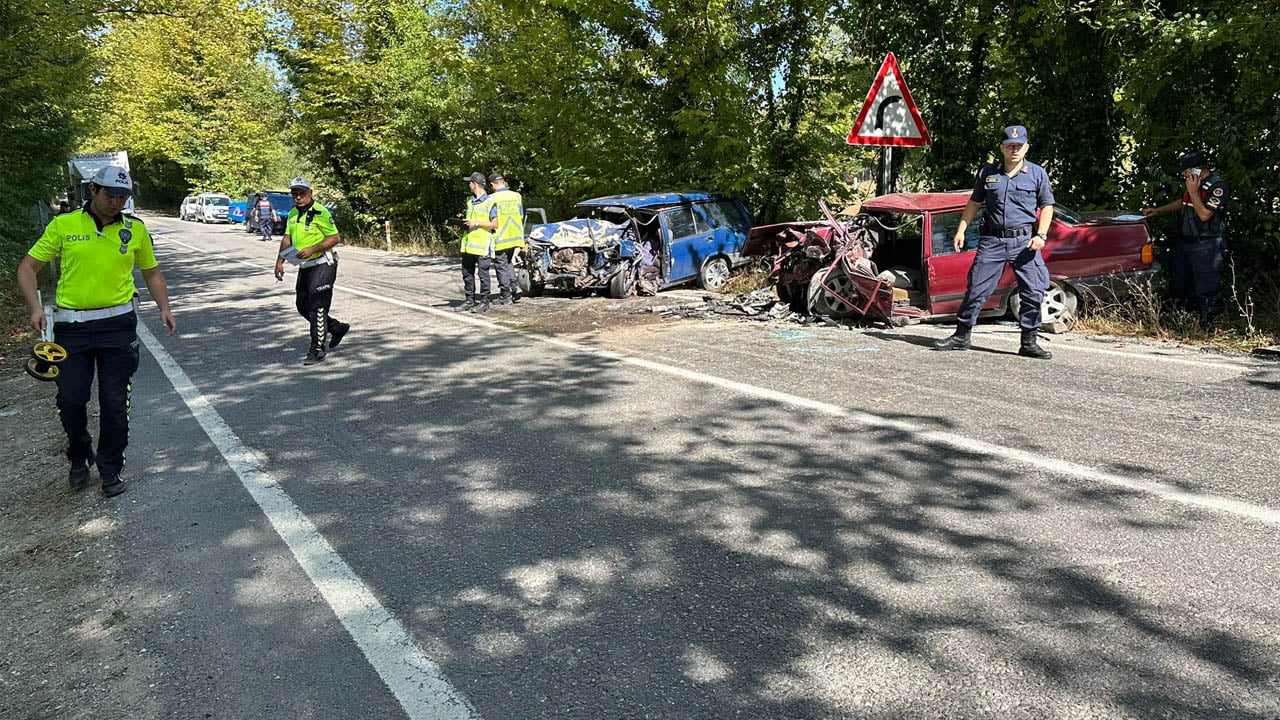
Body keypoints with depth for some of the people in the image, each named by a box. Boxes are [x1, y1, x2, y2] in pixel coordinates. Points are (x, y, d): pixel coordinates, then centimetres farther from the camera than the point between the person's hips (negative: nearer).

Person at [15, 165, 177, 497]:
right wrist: (35, 308, -10)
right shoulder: (63, 225, 0)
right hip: (71, 325, 0)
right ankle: (79, 459, 29)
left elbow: (152, 273, 15)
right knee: (71, 400, 3)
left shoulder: (135, 229, 4)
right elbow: (27, 268, 4)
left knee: (114, 403, 2)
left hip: (118, 323, 0)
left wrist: (164, 308, 1)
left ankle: (110, 470, 17)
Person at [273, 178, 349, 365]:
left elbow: (335, 238, -17)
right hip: (305, 267, 9)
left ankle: (317, 349, 0)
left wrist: (312, 249, -25)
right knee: (302, 305, 14)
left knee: (317, 307, -8)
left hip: (322, 265, -9)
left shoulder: (320, 212, -14)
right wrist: (280, 261, 6)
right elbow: (287, 239, 15)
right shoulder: (293, 214, 11)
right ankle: (337, 328, 30)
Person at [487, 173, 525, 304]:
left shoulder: (492, 198, -12)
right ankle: (514, 288, 10)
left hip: (500, 238, -6)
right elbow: (521, 217, 10)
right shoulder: (516, 196, 5)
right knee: (508, 262, 22)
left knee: (501, 265, 3)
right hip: (514, 236, 6)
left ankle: (506, 296, 5)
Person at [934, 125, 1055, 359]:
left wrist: (1041, 235, -6)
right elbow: (974, 203, 15)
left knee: (1033, 292, -2)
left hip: (1024, 241, 0)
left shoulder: (1037, 173, 5)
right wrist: (961, 230, 7)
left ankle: (1029, 343, 10)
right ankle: (962, 337, 12)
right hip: (992, 240, 1)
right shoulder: (988, 173, 8)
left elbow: (1046, 206, 7)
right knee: (976, 288, 1)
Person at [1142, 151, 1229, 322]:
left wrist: (1193, 192, -16)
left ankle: (1208, 325, 2)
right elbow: (1182, 202, 30)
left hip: (1206, 248, -9)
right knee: (1178, 287, 15)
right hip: (1186, 243, 9)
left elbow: (1204, 214, -23)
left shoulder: (1218, 187, -14)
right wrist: (1157, 210, 24)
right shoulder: (1195, 184, 12)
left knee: (1205, 290, -6)